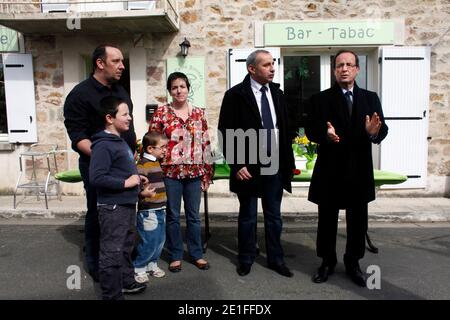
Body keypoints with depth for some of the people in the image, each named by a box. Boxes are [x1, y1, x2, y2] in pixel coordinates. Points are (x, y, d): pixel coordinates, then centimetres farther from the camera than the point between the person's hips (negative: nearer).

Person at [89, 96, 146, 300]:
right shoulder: (103, 145, -18)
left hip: (127, 204, 10)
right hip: (113, 207, -10)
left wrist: (136, 178, 10)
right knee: (112, 252, 1)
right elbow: (96, 178, -25)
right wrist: (125, 183, -20)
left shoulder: (120, 141, 12)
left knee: (126, 247, 22)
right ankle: (111, 294, 13)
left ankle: (127, 281, 39)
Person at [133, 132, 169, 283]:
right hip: (148, 211, -9)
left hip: (160, 210, 9)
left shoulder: (157, 163, 13)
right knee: (149, 242, -3)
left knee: (160, 240, 14)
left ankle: (152, 264, 31)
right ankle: (139, 268, 15)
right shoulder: (142, 165, -16)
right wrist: (143, 193, -40)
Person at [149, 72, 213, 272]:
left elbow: (206, 144, 7)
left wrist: (207, 173, 5)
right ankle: (175, 256, 23)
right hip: (170, 172, -2)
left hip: (194, 172, 2)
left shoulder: (199, 113, 5)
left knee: (194, 215, 12)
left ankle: (197, 254, 26)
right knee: (173, 216, 9)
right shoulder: (161, 112, -2)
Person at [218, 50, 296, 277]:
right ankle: (246, 259, 29)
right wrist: (237, 165, -14)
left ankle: (275, 258, 29)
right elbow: (226, 133, -10)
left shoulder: (277, 93, 8)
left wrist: (289, 161, 7)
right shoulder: (235, 95, -8)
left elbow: (286, 129, 12)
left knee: (274, 216, 14)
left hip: (275, 167, 4)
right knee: (248, 216, 11)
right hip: (249, 167, -4)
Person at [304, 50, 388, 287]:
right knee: (327, 221, 11)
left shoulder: (370, 98, 6)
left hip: (360, 171, 2)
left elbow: (382, 131, -3)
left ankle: (353, 263, 31)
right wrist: (326, 134, -31)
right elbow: (310, 131, -9)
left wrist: (374, 132, -26)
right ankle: (327, 262, 29)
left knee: (357, 222, 12)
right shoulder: (319, 99, -1)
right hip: (329, 171, -2)